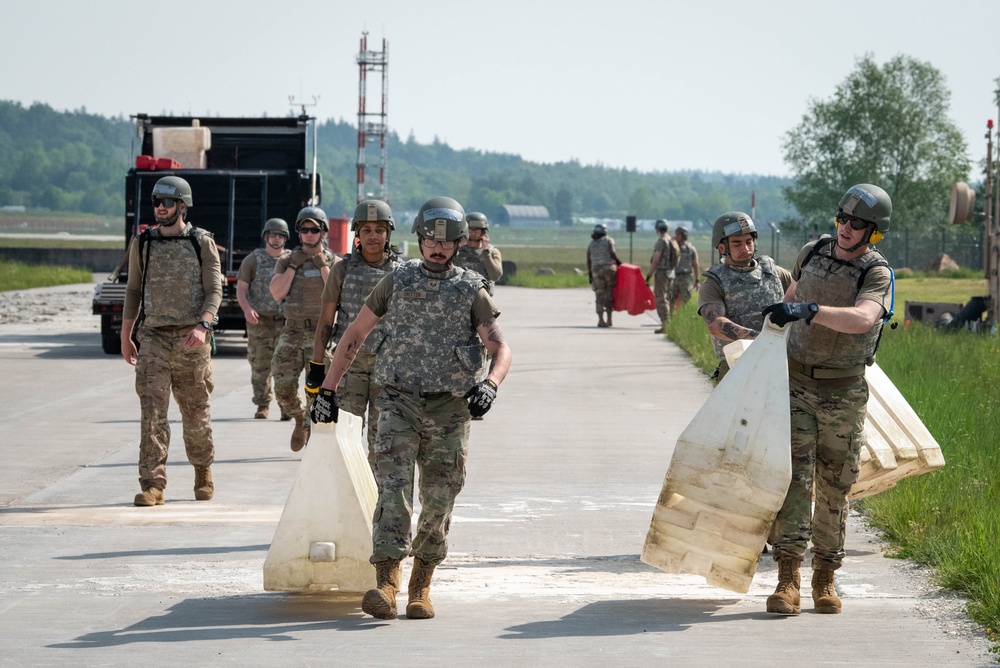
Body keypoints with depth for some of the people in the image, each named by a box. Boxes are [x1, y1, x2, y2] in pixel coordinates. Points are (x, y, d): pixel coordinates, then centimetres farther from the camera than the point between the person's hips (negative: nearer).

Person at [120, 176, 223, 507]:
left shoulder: (202, 243, 0)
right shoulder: (142, 244, 9)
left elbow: (214, 291, -5)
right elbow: (133, 290, 16)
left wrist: (202, 326, -21)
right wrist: (125, 336, 14)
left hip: (191, 339, -1)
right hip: (153, 336, 1)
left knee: (195, 411, 9)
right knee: (152, 411, -11)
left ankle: (203, 472, 32)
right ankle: (152, 485, -14)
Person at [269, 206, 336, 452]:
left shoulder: (334, 261, 6)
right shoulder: (286, 261, 10)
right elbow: (277, 293, -3)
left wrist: (322, 265, -11)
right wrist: (293, 266, -8)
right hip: (292, 331, 2)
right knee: (283, 385, -8)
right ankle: (300, 420, 18)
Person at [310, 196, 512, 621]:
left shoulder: (472, 291, 2)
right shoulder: (397, 282, 5)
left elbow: (501, 348, -8)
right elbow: (355, 335, 11)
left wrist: (490, 383, -29)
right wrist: (327, 390, 7)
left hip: (448, 410, 0)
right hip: (398, 400, 0)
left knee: (437, 504, 6)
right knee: (394, 488, -16)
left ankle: (422, 585, 23)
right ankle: (385, 585, -25)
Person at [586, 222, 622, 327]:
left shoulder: (591, 244, 14)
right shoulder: (608, 241, 4)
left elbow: (588, 261, 11)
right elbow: (612, 253, -12)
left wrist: (590, 274, 15)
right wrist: (618, 262, 0)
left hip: (596, 270, 2)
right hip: (609, 269, -2)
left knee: (600, 295, 1)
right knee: (609, 294, 8)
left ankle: (601, 319, -11)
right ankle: (609, 319, 11)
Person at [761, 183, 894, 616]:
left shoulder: (876, 274, -12)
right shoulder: (812, 253, 2)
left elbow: (862, 319, -34)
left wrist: (808, 311, -45)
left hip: (843, 392, -2)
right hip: (797, 381, 2)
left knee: (834, 487, 6)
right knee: (794, 475, -9)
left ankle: (825, 579, 19)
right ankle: (788, 580, -15)